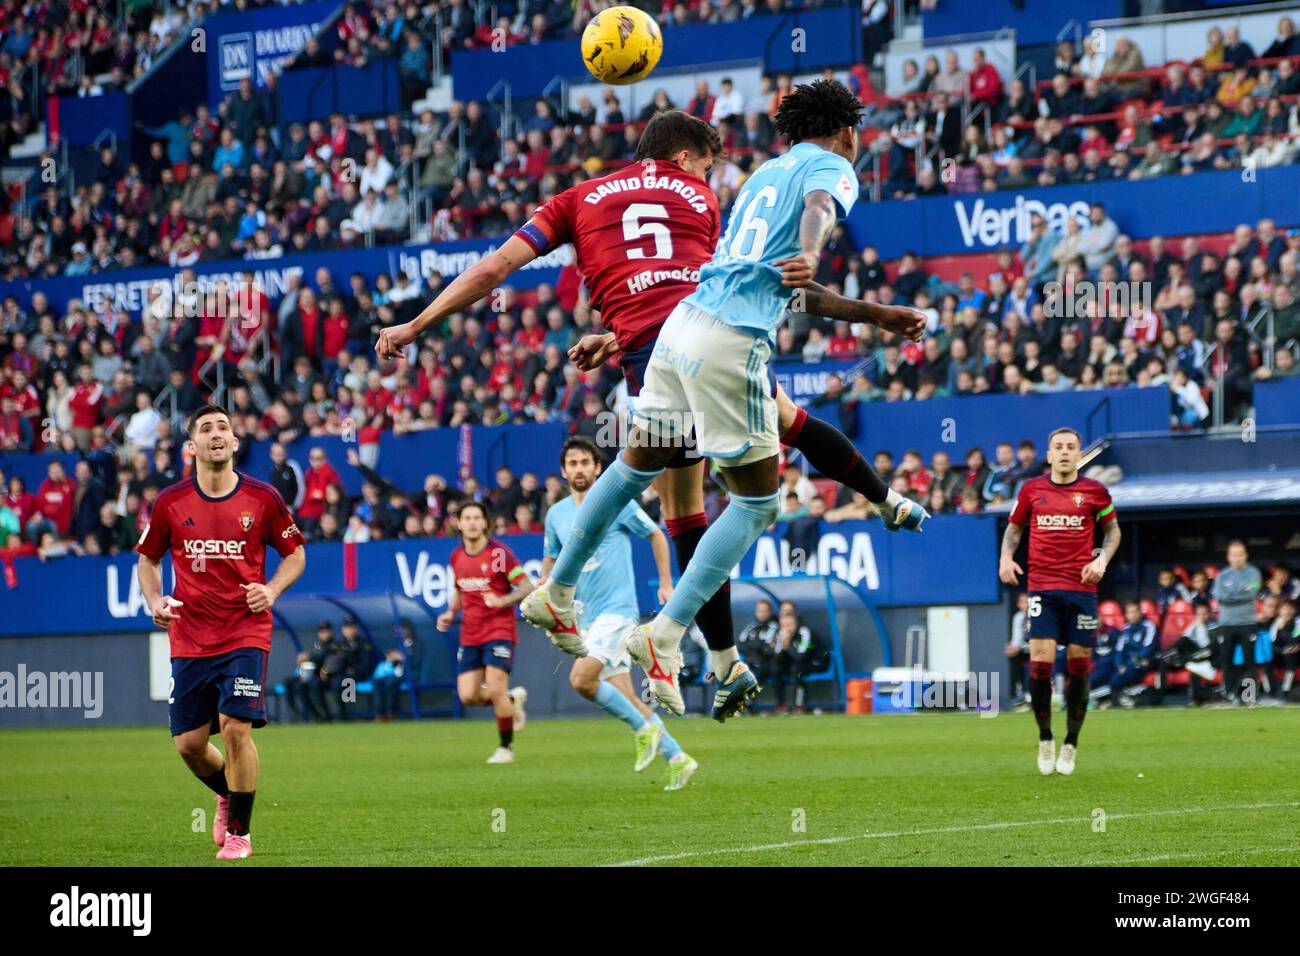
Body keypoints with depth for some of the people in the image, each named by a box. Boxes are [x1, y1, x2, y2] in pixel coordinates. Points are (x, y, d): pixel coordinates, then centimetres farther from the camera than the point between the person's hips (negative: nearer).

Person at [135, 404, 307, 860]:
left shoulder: (262, 498, -2)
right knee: (189, 743, 3)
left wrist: (272, 589, -8)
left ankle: (239, 832, 0)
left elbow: (295, 552, 10)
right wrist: (154, 601, -2)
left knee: (236, 728, -16)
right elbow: (148, 558, 15)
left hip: (245, 633, -2)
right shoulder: (170, 502, 2)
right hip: (189, 638, 2)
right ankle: (228, 795, 36)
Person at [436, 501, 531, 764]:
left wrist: (502, 601, -26)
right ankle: (512, 699, 25)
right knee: (468, 696, -4)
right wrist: (450, 613, 7)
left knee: (495, 691, -15)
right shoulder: (456, 557, 8)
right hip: (469, 636, 6)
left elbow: (527, 587, -10)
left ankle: (506, 748, 4)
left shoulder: (499, 553, -10)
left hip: (499, 631, -6)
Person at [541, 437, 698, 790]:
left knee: (581, 679, -23)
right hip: (587, 617, 6)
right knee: (624, 697, 3)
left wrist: (666, 584, 2)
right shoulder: (556, 514, 10)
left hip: (617, 609, -6)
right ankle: (677, 759, 10)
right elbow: (550, 559, 23)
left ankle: (643, 728, -7)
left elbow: (656, 535, 5)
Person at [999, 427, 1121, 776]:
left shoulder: (1094, 491, 4)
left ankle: (1070, 745, 14)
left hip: (1081, 588, 0)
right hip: (1042, 587, 0)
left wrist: (1102, 559, -3)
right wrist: (1006, 557, -1)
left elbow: (1112, 529, 15)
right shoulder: (1032, 489, 6)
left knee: (1078, 665, 1)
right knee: (1040, 661, -11)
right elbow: (1014, 528, 17)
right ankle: (1045, 739, 8)